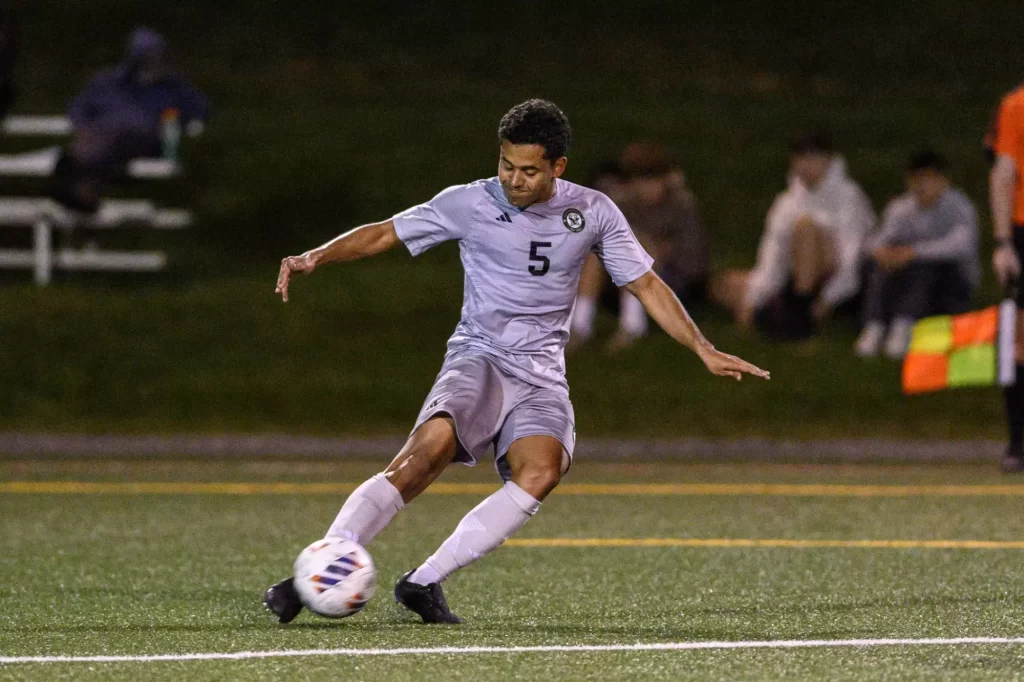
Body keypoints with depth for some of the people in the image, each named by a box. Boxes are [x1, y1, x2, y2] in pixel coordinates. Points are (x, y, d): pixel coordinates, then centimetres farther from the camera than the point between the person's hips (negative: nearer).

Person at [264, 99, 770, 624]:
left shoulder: (593, 212, 6)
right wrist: (316, 257, -9)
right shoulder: (470, 203, 0)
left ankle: (424, 582, -25)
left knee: (541, 470, -30)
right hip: (478, 358, -2)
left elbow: (646, 286, 14)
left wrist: (704, 351, 9)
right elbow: (383, 235, 6)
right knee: (432, 446, -32)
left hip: (541, 374, 2)